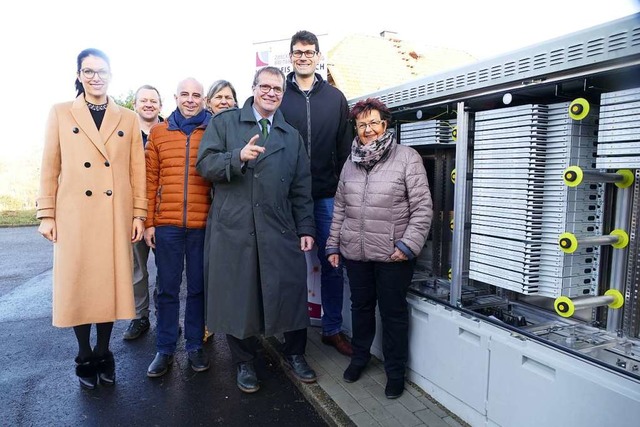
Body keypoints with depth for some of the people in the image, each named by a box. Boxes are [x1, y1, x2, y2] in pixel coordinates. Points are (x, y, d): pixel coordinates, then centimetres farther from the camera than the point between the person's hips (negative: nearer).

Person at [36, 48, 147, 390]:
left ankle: (103, 355, 24)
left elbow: (137, 171, 5)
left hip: (115, 216, 1)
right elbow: (50, 167, 4)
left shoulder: (128, 119, 9)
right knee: (78, 284, 5)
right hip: (74, 216, 0)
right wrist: (46, 214, -1)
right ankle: (85, 359, 23)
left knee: (110, 283, 6)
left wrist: (139, 213, 0)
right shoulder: (60, 113, 7)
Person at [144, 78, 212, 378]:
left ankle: (195, 345, 25)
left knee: (198, 286, 10)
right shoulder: (158, 132, 8)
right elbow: (150, 179, 6)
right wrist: (149, 222, 1)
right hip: (166, 224, 1)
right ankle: (165, 349, 22)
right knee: (167, 288, 9)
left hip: (202, 224, 0)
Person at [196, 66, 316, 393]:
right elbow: (205, 164, -2)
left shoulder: (292, 136, 17)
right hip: (233, 228, -2)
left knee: (291, 291, 3)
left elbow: (301, 188, 13)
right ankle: (244, 363, 27)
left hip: (279, 230, 2)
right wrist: (238, 157, -18)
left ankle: (294, 353, 28)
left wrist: (306, 228, 7)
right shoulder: (224, 123, 8)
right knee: (238, 296, 6)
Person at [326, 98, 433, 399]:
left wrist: (408, 245, -16)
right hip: (355, 252, 4)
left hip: (393, 255, -4)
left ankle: (395, 371, 31)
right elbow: (340, 208, 13)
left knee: (393, 312, 10)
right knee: (361, 305, 20)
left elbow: (422, 208, -9)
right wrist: (333, 245, 10)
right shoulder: (351, 163, 9)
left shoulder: (407, 157, -7)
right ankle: (360, 356, 43)